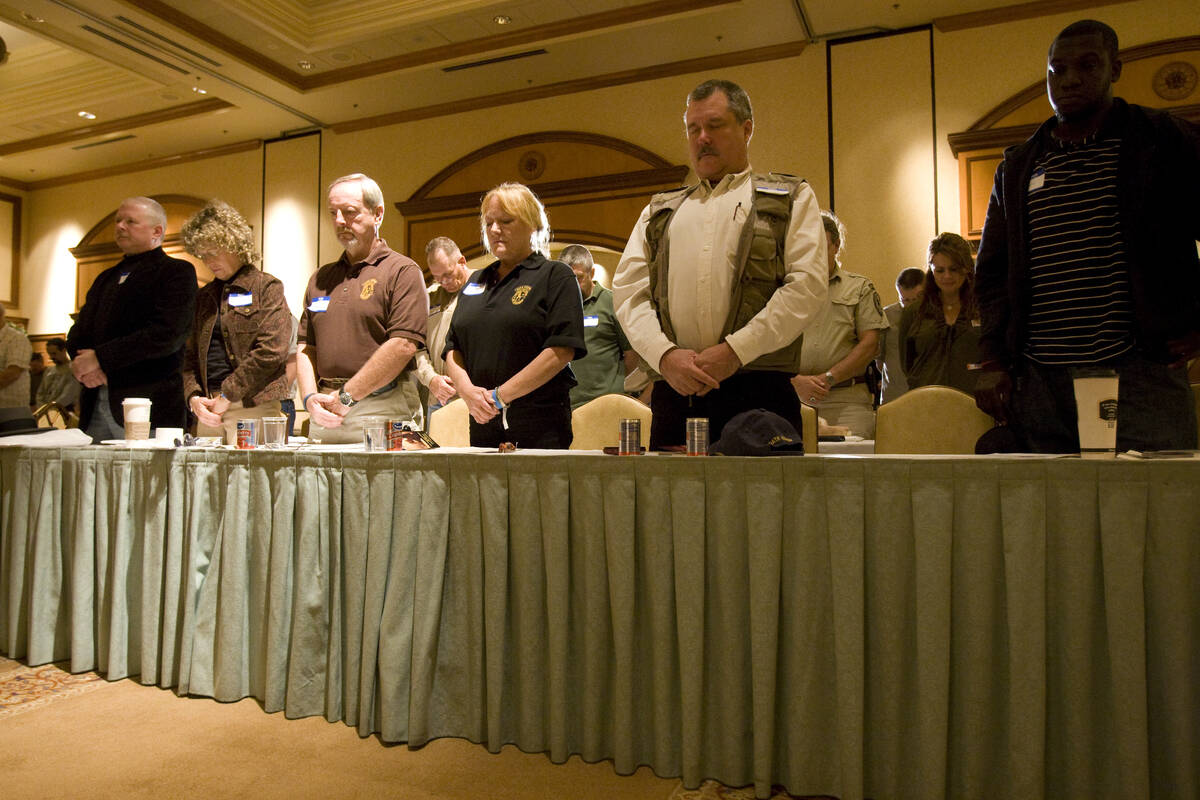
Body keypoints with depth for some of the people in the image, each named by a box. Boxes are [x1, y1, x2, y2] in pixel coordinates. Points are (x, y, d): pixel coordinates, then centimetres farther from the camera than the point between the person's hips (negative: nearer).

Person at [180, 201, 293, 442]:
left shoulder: (267, 287, 0)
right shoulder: (204, 296, 20)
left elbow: (272, 351, -11)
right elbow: (191, 356, 18)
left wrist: (226, 395, -9)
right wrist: (193, 397, -1)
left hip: (253, 407, -5)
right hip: (208, 411, 6)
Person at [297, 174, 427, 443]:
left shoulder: (403, 271, -2)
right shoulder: (320, 278, 19)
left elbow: (403, 345, -13)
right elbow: (306, 346, 16)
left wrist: (346, 396, -11)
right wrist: (310, 398, -2)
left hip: (383, 412, -5)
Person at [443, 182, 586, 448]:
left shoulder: (555, 275, 0)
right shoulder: (476, 282, 19)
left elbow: (562, 351, -12)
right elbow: (453, 349, 14)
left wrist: (500, 395, -14)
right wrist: (467, 389, -7)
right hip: (483, 422, 5)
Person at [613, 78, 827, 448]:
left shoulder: (791, 198, 14)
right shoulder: (659, 211, 23)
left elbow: (809, 286, 0)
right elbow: (627, 290, 11)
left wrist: (735, 351, -11)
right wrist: (665, 354, -7)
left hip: (757, 390, -2)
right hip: (673, 393, 3)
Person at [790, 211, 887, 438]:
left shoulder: (860, 287, 12)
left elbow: (870, 344, 2)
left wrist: (828, 378, -8)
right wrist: (796, 381, -12)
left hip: (847, 400, 0)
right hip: (794, 396, 1)